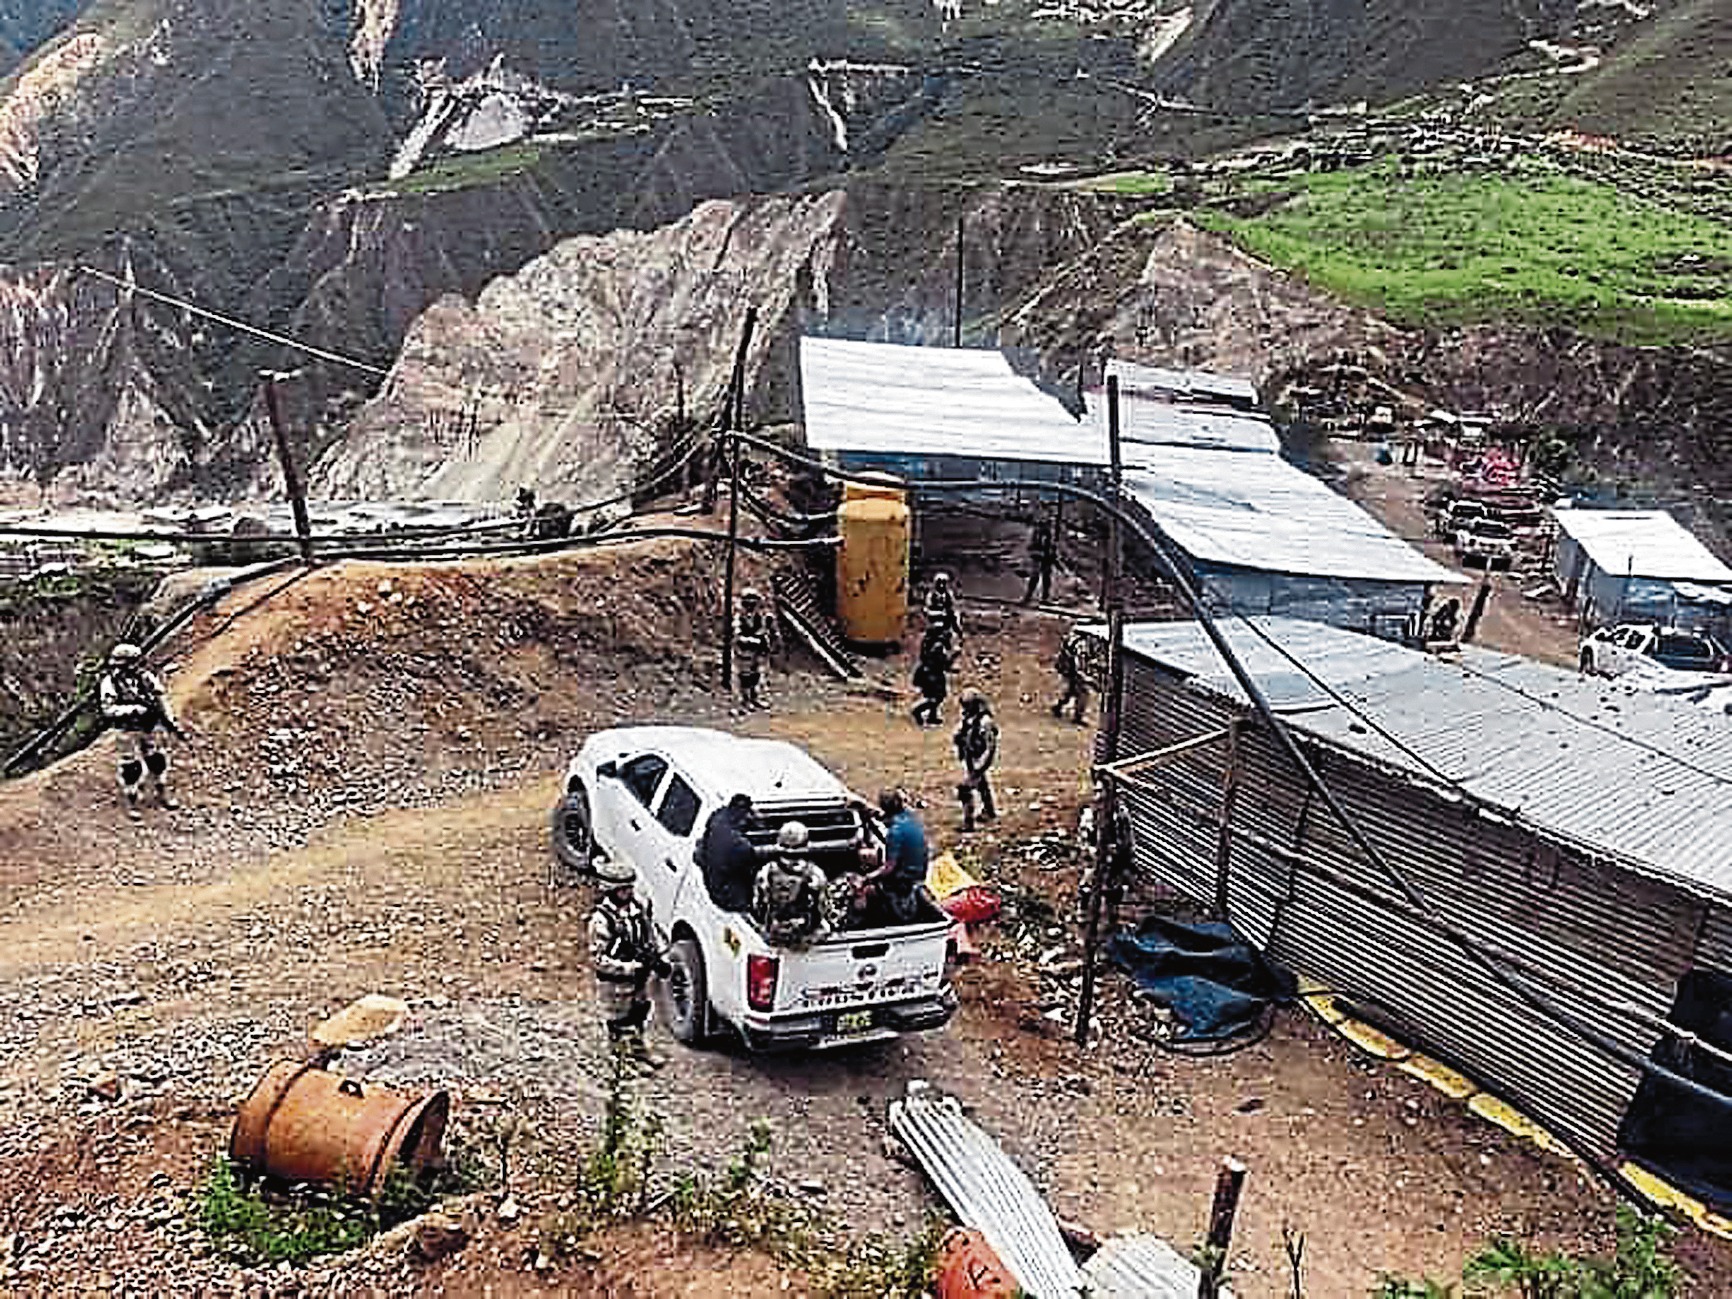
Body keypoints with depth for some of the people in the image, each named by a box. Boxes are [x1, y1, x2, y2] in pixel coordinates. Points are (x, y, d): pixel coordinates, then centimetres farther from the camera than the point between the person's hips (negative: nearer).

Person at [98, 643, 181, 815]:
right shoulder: (110, 683, -16)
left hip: (148, 727, 5)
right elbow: (109, 710, -22)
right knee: (131, 766, 1)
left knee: (157, 760, 14)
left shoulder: (146, 677, -3)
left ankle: (161, 795, 33)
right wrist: (135, 709, -32)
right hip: (128, 729, -5)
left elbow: (161, 699, 3)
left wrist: (173, 724, 1)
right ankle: (131, 804, 15)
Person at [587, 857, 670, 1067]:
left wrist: (659, 960, 1)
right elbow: (597, 958, -25)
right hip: (614, 983, -7)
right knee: (619, 1024, 9)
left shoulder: (637, 909, -3)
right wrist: (629, 968, -29)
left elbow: (649, 938, 12)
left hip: (638, 979, 7)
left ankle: (638, 1049, 46)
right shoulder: (602, 919, -26)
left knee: (638, 1016, 24)